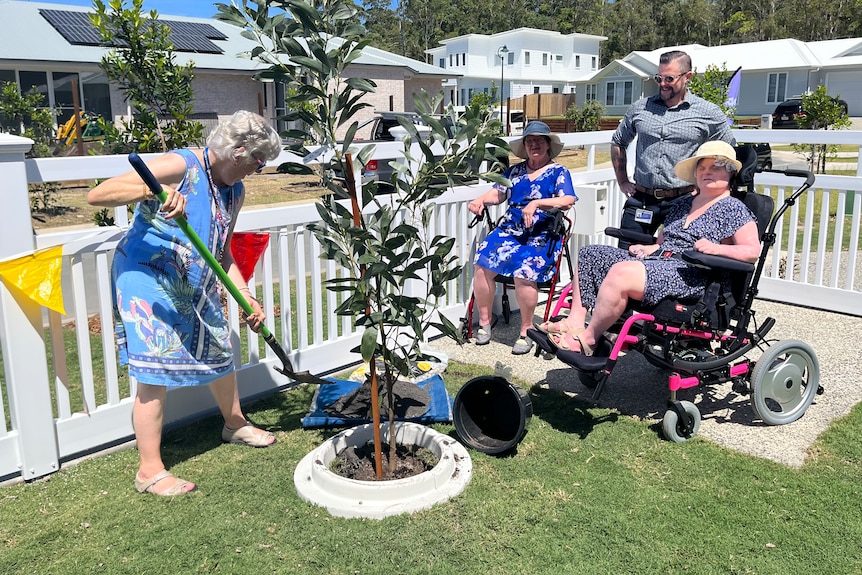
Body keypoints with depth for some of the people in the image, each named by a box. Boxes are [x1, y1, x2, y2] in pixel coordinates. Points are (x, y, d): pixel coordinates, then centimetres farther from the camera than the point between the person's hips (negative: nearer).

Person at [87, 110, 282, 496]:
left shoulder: (234, 191, 5)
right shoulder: (181, 166, -21)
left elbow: (223, 254, 13)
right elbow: (97, 195, -26)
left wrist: (247, 299, 4)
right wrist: (151, 191, -43)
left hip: (195, 289, 9)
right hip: (147, 280, -8)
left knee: (219, 352, 19)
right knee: (156, 372, -7)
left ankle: (235, 424, 43)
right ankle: (150, 471, 6)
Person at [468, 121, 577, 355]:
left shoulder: (558, 172, 11)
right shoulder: (514, 171, 24)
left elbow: (567, 200, -5)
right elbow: (498, 193, 16)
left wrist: (537, 203, -19)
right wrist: (480, 200, -6)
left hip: (542, 233, -4)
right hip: (509, 228, 4)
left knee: (524, 272, -32)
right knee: (483, 264, -23)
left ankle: (526, 330, -13)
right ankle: (484, 321, -6)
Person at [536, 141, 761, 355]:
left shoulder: (733, 209, 2)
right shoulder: (682, 204, 24)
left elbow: (753, 251, -7)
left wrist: (716, 248, -21)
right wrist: (646, 249, 7)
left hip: (688, 276, -9)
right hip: (655, 259, 9)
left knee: (621, 274, -34)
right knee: (589, 255, 2)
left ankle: (588, 339, -23)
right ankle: (575, 321, -11)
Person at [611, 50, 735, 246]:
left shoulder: (708, 114, 2)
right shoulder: (640, 108, 9)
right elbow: (618, 142, 22)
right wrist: (623, 182, 15)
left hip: (683, 201, -2)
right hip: (641, 199, 2)